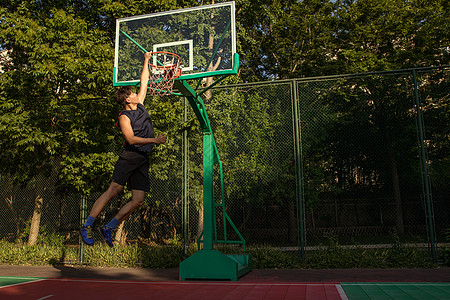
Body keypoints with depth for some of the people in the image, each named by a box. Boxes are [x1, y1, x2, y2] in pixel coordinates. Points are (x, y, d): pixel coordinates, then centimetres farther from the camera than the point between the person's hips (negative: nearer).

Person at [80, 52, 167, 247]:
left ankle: (108, 228, 7)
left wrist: (146, 61, 31)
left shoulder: (140, 105, 17)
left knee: (138, 201, -2)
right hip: (129, 157, -7)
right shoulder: (124, 117, -5)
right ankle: (87, 227, -3)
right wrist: (154, 140, -21)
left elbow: (144, 82, 26)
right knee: (113, 190, -10)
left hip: (143, 161, 7)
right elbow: (131, 139, -17)